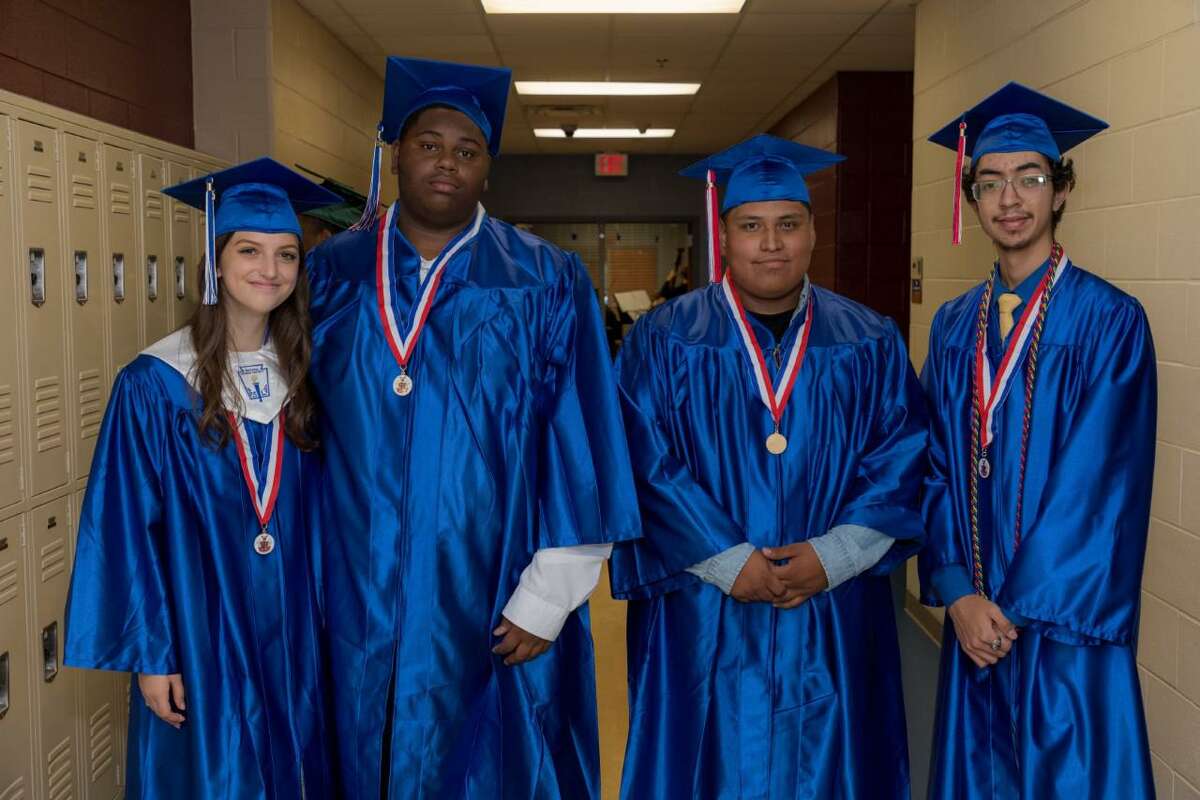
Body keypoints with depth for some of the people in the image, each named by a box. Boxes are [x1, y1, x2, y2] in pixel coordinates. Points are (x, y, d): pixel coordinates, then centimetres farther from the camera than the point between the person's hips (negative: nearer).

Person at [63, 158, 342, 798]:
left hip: (293, 639, 4)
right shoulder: (153, 384, -11)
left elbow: (319, 513, 7)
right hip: (199, 638, -3)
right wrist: (149, 654, -10)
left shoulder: (303, 379, 1)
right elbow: (126, 528, -9)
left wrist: (320, 623, 7)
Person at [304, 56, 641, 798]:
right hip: (361, 595, 2)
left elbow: (580, 446, -7)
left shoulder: (545, 283, -5)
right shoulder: (332, 273, 3)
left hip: (492, 602, -2)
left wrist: (546, 599, -10)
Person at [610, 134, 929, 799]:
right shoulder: (663, 341, -1)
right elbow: (647, 466, -8)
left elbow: (902, 459, 0)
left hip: (835, 623, 2)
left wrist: (832, 556, -13)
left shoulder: (870, 344, 5)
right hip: (704, 619, -2)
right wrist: (730, 563, -15)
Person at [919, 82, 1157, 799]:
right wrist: (959, 592, -8)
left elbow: (1099, 481, -14)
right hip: (977, 614, 5)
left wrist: (1021, 606, -14)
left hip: (1066, 621, -4)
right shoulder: (954, 327, 6)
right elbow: (940, 468, 4)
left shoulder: (1109, 321, -9)